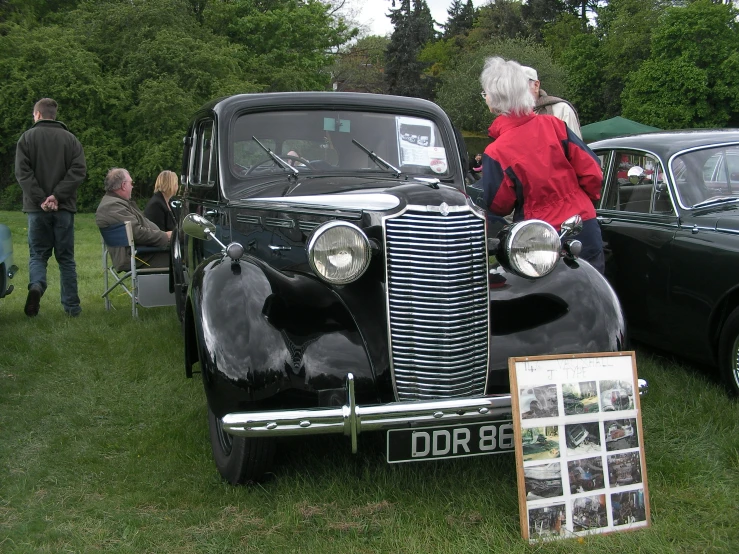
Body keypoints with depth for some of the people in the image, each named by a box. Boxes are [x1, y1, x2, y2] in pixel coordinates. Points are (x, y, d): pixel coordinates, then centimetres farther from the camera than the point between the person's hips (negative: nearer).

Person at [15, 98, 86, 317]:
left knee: (38, 254, 9)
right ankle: (72, 306, 9)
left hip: (37, 208, -1)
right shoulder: (70, 139, 6)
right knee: (66, 257, 9)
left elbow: (23, 172, -7)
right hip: (64, 207, 1)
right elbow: (79, 171, -5)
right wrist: (57, 196, -9)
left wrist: (41, 199, -10)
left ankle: (36, 285, -20)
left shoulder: (27, 137, 2)